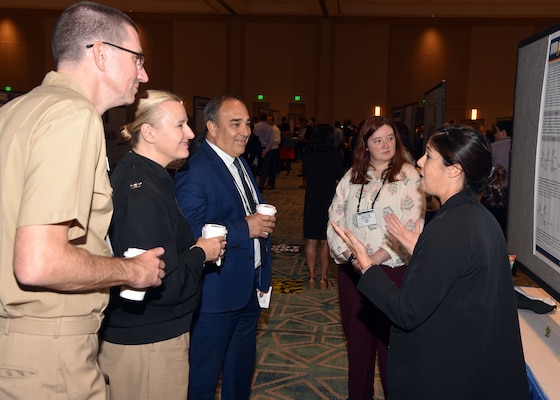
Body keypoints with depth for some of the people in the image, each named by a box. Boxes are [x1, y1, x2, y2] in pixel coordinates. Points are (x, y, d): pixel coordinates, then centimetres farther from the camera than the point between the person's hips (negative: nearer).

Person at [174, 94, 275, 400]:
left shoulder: (241, 165, 11)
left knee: (241, 374, 24)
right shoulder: (194, 172, -19)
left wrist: (262, 279, 15)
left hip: (248, 292, 9)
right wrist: (245, 227, -24)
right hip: (215, 297, -9)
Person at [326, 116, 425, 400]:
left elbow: (411, 229, -13)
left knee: (389, 338, 5)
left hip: (392, 270, -4)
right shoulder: (352, 177, 8)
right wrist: (350, 255, -11)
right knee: (357, 335, 14)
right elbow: (335, 219, 4)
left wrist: (375, 258, -19)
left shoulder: (409, 177, -5)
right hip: (352, 269, 4)